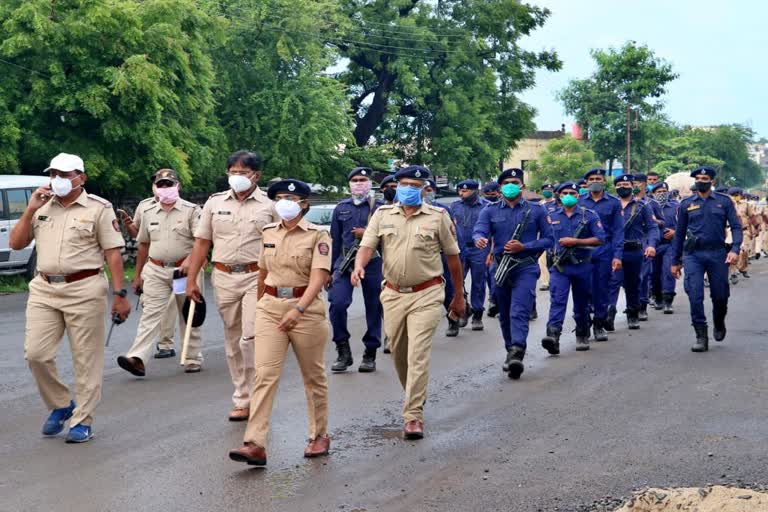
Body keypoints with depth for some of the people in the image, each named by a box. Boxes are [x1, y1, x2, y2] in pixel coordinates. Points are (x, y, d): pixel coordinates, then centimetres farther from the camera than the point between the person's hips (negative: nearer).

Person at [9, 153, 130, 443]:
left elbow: (113, 253, -4)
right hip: (44, 289, 5)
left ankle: (82, 421, 11)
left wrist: (119, 294, -10)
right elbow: (16, 244, 12)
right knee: (35, 354, 0)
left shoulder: (98, 209, -1)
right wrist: (30, 211, 0)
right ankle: (60, 405, 22)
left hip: (84, 290, -4)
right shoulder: (42, 208, 13)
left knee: (86, 359, 1)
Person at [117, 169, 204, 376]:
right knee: (150, 314, -8)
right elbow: (143, 245, 18)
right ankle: (138, 359, -17)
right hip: (156, 270, 3)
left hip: (184, 269, -3)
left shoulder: (191, 210, -3)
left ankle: (193, 359, 19)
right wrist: (138, 275, 18)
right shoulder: (149, 213, 10)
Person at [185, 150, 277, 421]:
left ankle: (252, 397, -3)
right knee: (233, 342, 10)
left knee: (251, 338, -14)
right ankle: (243, 398, 20)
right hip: (224, 277, 4)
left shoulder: (269, 205, 1)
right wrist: (191, 279, 6)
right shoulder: (215, 203, 10)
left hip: (257, 277, -4)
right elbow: (201, 242, 11)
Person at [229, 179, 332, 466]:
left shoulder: (317, 235, -6)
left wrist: (298, 309, -28)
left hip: (306, 307, -3)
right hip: (270, 307, 3)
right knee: (264, 375, -9)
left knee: (313, 376, 11)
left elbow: (318, 278, -17)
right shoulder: (268, 233, 9)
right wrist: (260, 305, 27)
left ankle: (319, 435, 28)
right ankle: (255, 444, -14)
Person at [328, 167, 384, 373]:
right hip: (345, 262, 2)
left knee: (373, 308, 3)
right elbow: (335, 241, 15)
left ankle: (370, 354, 15)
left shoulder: (380, 207, 6)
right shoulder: (341, 209, 14)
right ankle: (343, 350, -1)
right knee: (337, 303, -15)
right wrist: (330, 270, 14)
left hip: (373, 264, -1)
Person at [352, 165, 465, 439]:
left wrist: (458, 297, 10)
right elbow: (367, 245, -3)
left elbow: (453, 257, 7)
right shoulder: (382, 214, 7)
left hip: (426, 295, -4)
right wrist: (359, 266, -27)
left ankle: (413, 415, -10)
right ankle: (415, 395, 38)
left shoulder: (438, 216, 1)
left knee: (418, 354, -11)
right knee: (398, 353, 14)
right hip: (393, 294, 4)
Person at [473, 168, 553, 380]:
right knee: (504, 315, 13)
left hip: (526, 268, -3)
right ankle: (511, 353, 28)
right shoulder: (490, 211, 7)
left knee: (519, 312, -18)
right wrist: (480, 240, -35)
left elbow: (548, 239, 4)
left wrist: (523, 247, -11)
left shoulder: (536, 210, 5)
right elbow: (479, 231, -9)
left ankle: (517, 353, -28)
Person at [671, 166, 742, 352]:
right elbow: (680, 234, 13)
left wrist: (735, 249, -16)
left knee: (720, 295, 7)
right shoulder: (686, 204, 8)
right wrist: (675, 262, 12)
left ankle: (719, 324, 37)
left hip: (717, 254, 0)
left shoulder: (724, 201, 5)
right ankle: (701, 337, -4)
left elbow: (736, 227, 1)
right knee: (695, 295, -11)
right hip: (693, 255, 0)